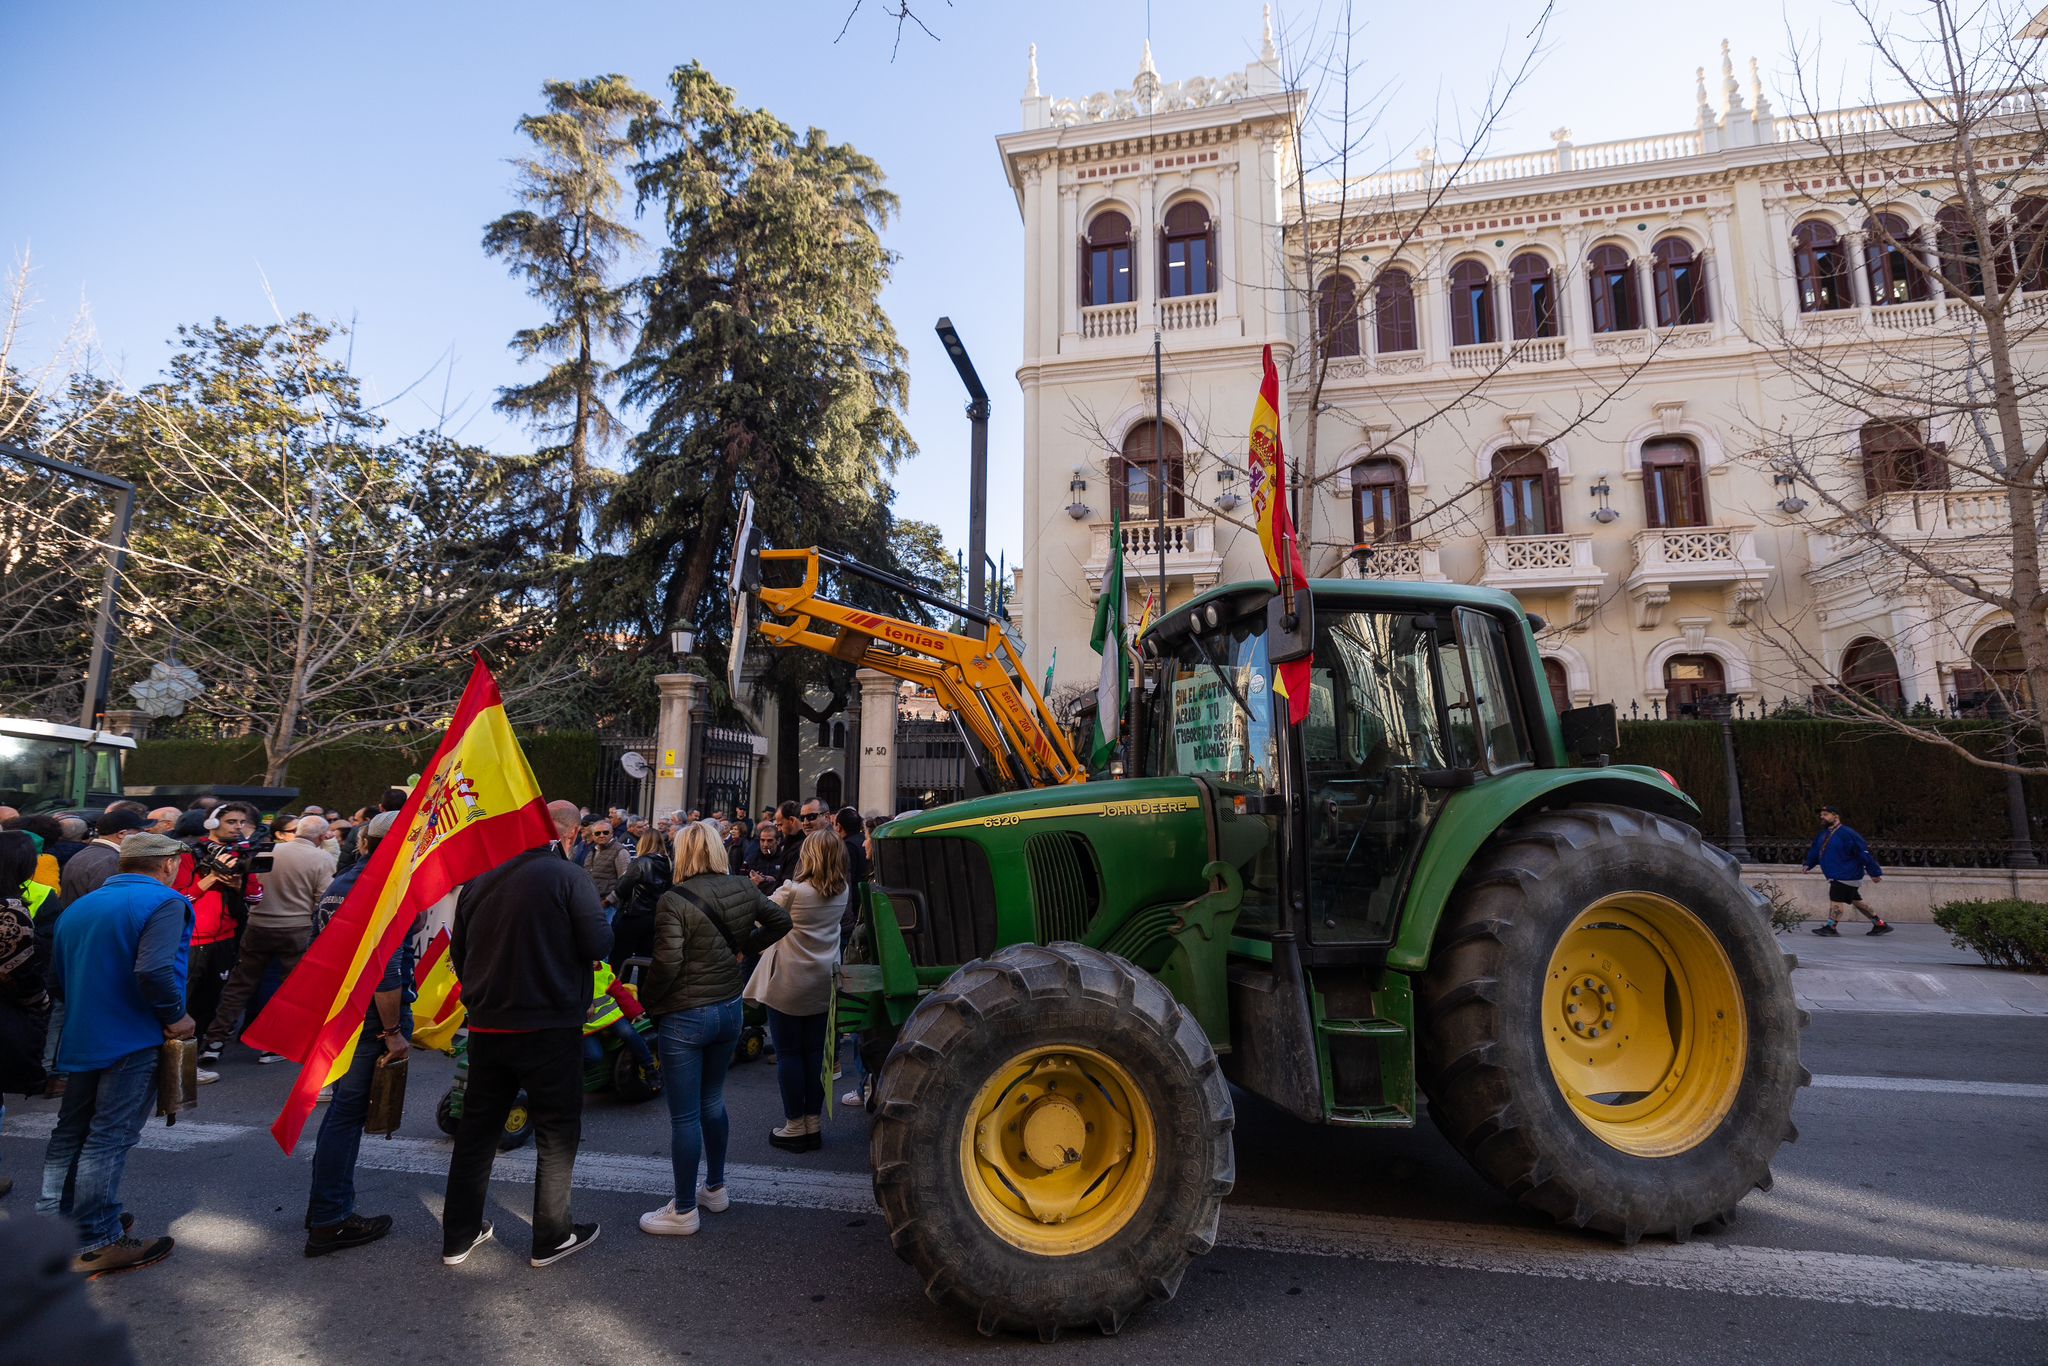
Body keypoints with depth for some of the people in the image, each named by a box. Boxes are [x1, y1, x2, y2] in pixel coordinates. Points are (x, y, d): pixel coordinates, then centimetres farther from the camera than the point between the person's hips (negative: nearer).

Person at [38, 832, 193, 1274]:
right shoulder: (163, 902, -16)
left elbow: (56, 981, 16)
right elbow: (154, 970, -28)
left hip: (82, 1038, 8)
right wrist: (177, 1016, -15)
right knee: (109, 1138, -2)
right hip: (134, 1040, -8)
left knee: (71, 1131, 19)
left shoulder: (79, 907, 12)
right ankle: (97, 1242, 6)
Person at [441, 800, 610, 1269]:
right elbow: (599, 945, -19)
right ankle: (552, 1238, 17)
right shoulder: (568, 877, -16)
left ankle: (458, 1235, 29)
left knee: (477, 1128, 18)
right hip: (550, 1027, -6)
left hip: (487, 1024, 6)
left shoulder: (482, 877, 4)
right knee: (557, 1132, 8)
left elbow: (458, 951, 12)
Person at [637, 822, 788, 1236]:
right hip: (729, 1009, 7)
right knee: (712, 1102, 22)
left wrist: (645, 1000, -6)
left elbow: (667, 964, -22)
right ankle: (715, 1188, 35)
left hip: (684, 1017, -7)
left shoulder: (674, 901, -19)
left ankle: (684, 1211, 16)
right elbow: (780, 921, 9)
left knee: (684, 1116, 5)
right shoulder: (742, 889, -1)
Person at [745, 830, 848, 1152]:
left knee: (788, 1054, 6)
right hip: (823, 985, 5)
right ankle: (813, 1123, 20)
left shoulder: (793, 890, -18)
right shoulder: (842, 893, -3)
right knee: (814, 1053, 12)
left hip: (788, 984, -5)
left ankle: (795, 1126, 13)